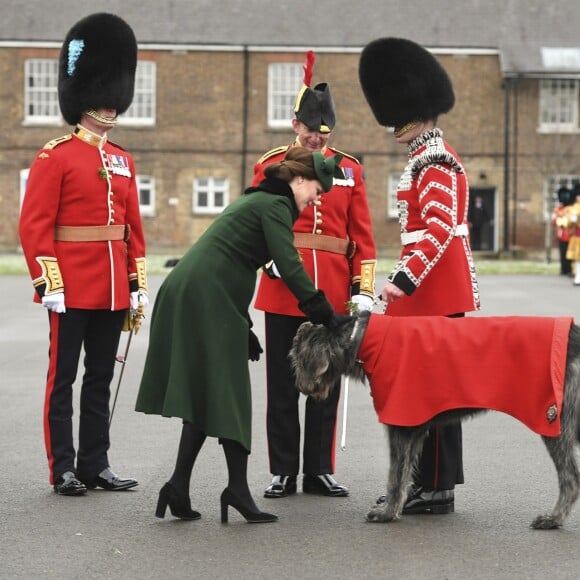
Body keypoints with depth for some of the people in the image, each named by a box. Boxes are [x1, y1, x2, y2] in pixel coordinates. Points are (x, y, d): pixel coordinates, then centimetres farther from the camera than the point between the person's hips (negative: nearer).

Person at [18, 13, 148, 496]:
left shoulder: (122, 161, 13)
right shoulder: (55, 157, -6)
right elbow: (35, 225, -11)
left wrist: (138, 284, 10)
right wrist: (49, 284, -16)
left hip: (112, 290, 6)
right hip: (72, 289, -6)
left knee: (101, 379, 11)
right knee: (63, 378, 1)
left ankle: (95, 465, 17)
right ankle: (64, 469, 5)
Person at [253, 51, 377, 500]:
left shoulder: (349, 169, 8)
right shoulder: (270, 166, 3)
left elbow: (362, 236, 6)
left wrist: (363, 289, -1)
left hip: (333, 295, 2)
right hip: (283, 293, -1)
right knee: (283, 386, 4)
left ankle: (320, 471, 15)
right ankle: (283, 472, 11)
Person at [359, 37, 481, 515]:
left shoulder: (434, 160, -14)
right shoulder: (430, 156, 17)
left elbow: (440, 228, -24)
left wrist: (405, 278, -30)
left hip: (435, 290, -10)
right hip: (436, 288, 10)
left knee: (432, 381, -6)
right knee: (429, 381, 12)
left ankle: (437, 490, -2)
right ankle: (428, 481, 19)